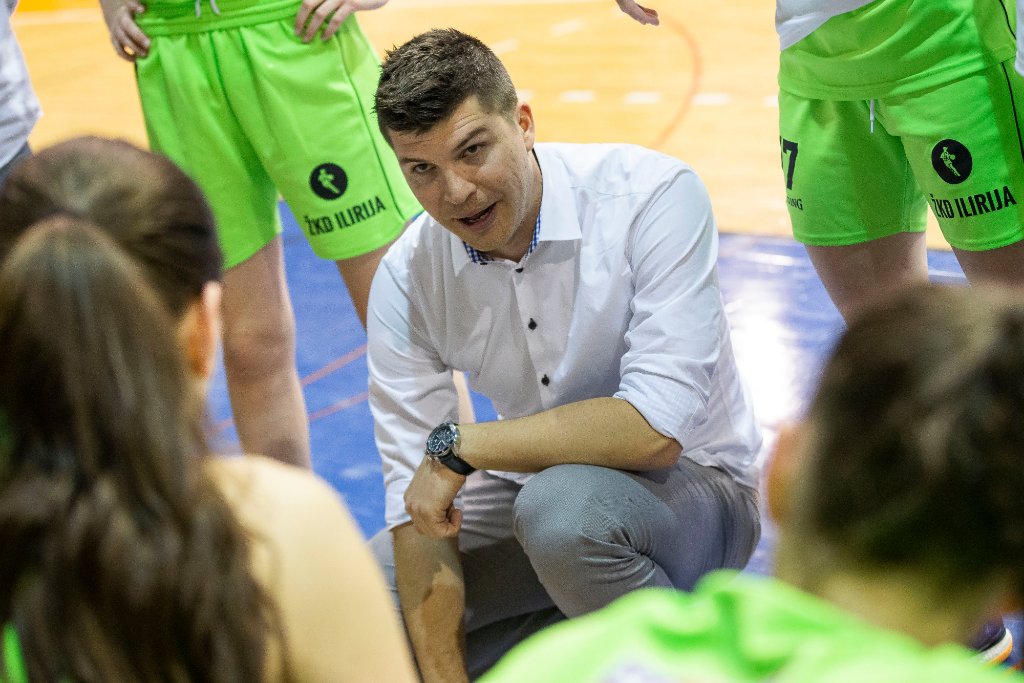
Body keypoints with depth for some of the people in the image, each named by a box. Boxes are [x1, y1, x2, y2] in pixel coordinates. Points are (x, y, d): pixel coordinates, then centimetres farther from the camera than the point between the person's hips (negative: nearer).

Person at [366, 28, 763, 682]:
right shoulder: (404, 281, -12)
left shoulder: (653, 195, -25)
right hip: (535, 486, 5)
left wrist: (459, 445, -27)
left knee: (562, 504, -37)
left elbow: (655, 428, -33)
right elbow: (420, 501, -12)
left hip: (693, 485, -5)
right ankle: (589, 618, 8)